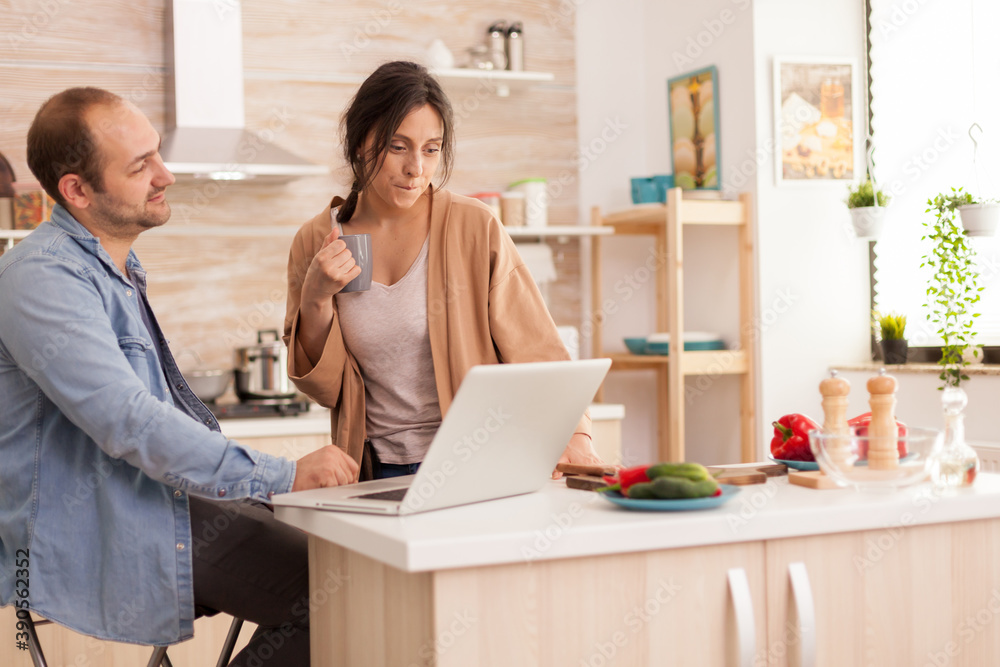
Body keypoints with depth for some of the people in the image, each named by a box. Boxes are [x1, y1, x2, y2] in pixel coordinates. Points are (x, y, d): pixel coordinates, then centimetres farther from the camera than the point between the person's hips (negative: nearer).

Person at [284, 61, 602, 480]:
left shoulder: (474, 228, -2)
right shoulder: (315, 243, 5)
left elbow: (536, 350, -1)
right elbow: (323, 387, 9)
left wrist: (575, 434, -16)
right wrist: (316, 300, -7)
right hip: (377, 478, 1)